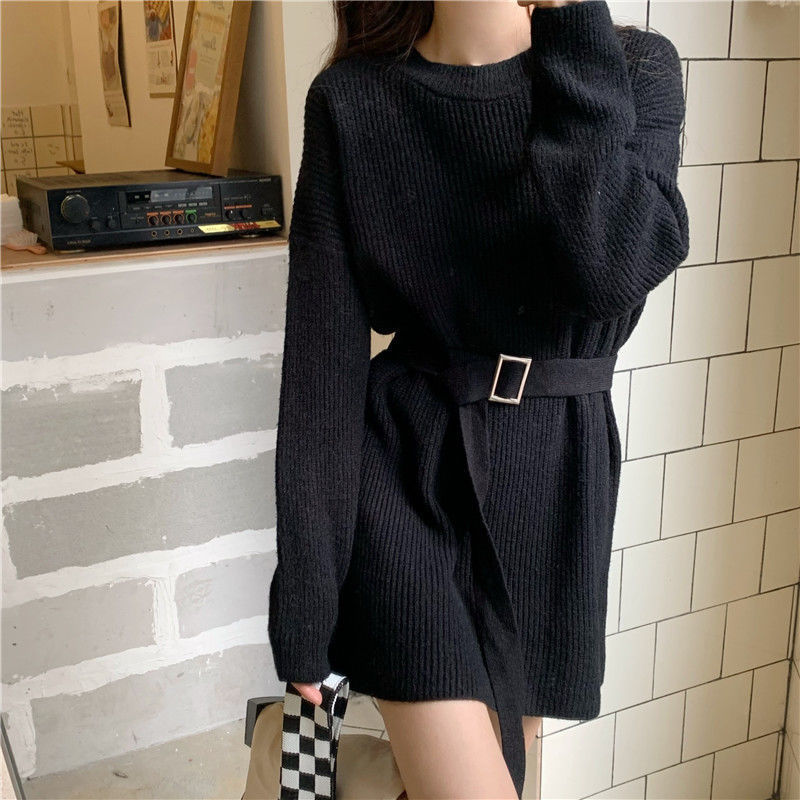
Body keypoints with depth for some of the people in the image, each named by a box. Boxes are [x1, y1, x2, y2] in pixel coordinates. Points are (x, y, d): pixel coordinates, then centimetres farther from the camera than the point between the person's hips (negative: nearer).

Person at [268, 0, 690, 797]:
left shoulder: (634, 69, -3)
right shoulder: (353, 101, -6)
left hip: (553, 479, 3)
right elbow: (322, 361, -7)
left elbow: (612, 271, -23)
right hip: (401, 471, -2)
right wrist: (306, 594, -7)